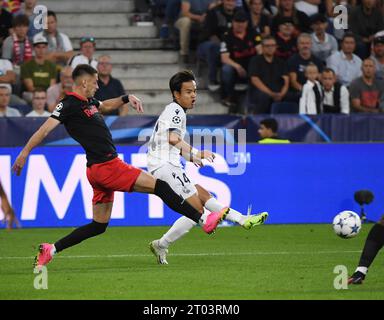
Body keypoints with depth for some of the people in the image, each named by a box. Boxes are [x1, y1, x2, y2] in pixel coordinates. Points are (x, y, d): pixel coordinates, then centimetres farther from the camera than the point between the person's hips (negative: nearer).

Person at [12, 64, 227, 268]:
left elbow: (105, 106, 37)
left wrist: (127, 98, 20)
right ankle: (203, 220, -8)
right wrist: (24, 153, -23)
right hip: (106, 166, -11)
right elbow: (46, 129, -17)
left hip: (100, 169, 11)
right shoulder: (70, 105, -11)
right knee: (159, 186, -10)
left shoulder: (88, 102, 16)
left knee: (99, 225, 14)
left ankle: (51, 249, 12)